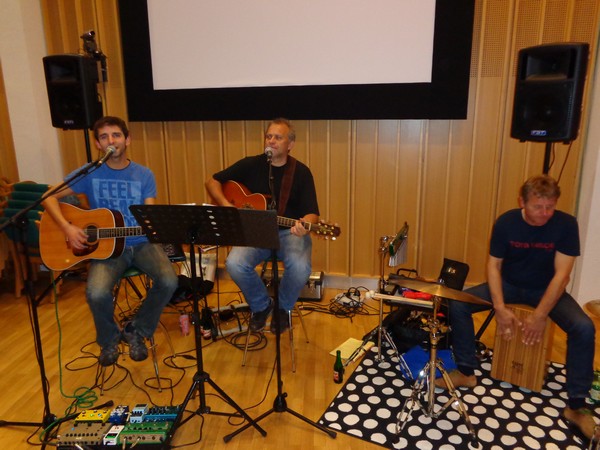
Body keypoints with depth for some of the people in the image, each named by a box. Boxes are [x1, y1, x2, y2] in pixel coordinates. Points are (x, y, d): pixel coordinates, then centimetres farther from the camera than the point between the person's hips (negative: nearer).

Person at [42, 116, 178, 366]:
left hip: (141, 243, 1)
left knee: (169, 281, -26)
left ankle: (136, 331, 4)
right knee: (96, 292, -30)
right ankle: (109, 339, 6)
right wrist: (67, 227, -11)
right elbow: (49, 198, 4)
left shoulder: (144, 175, 4)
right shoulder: (90, 173, 2)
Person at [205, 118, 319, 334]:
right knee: (234, 263, -27)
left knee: (300, 267, -31)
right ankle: (261, 305, 4)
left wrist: (304, 226, -32)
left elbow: (312, 213, -8)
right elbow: (212, 182, 8)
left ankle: (283, 307, 4)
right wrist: (226, 206, -10)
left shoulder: (301, 172, -3)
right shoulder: (251, 164, 1)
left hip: (289, 232, -1)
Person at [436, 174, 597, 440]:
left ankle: (577, 406, -9)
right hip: (509, 284, 1)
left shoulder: (566, 224, -19)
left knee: (584, 328, -27)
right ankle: (467, 372, 0)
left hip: (547, 289, -1)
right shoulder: (506, 222, -15)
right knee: (457, 304, -18)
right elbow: (494, 264, -10)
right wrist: (500, 308, -21)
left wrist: (540, 314, -26)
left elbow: (561, 274, -20)